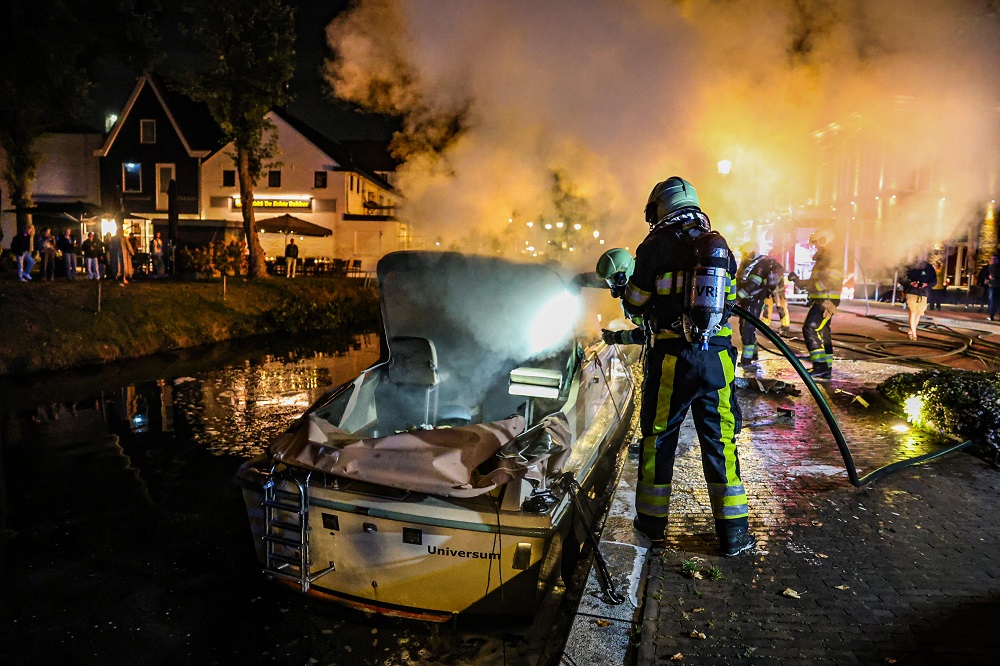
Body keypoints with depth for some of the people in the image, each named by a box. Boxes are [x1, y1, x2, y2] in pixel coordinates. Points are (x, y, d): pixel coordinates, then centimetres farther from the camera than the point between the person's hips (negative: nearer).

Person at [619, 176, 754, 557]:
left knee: (659, 439, 10)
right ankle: (733, 533, 15)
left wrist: (631, 303, 22)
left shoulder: (655, 247, -5)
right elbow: (728, 301, 17)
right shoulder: (721, 246, 9)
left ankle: (652, 523, 22)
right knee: (720, 442, 10)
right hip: (717, 358, 4)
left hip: (670, 358, -3)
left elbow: (635, 307, -1)